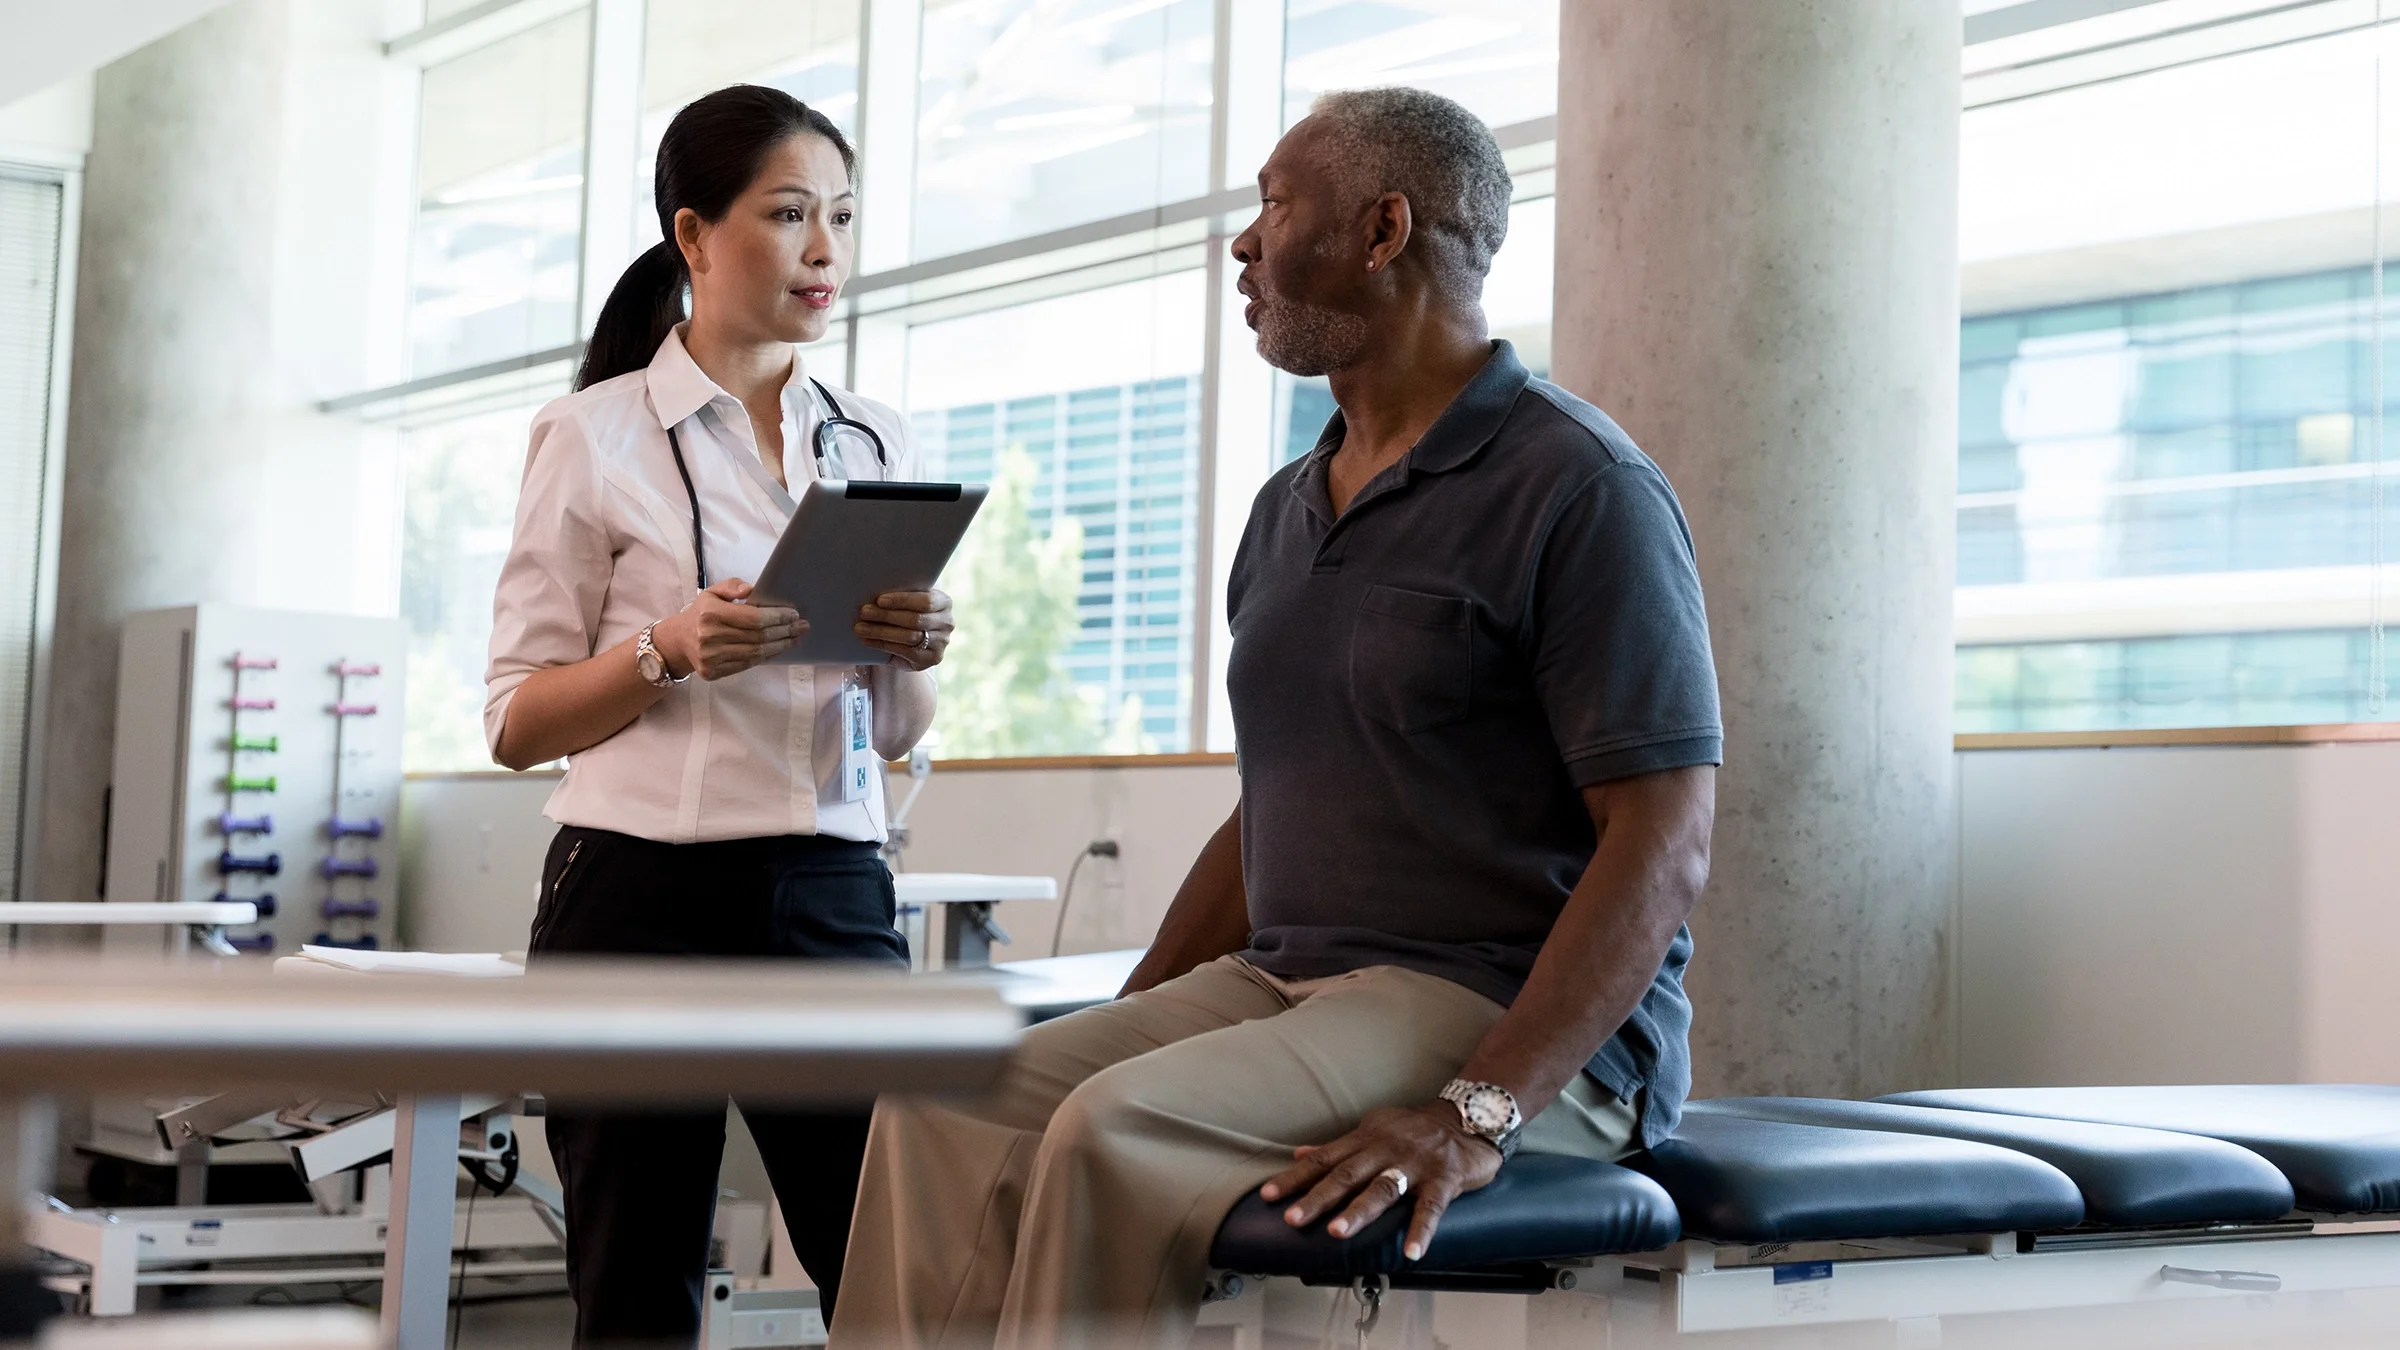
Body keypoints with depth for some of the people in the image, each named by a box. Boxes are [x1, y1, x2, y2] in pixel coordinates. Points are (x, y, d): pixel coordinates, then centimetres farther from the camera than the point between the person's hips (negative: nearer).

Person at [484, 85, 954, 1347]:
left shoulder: (877, 441, 13)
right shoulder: (595, 437, 1)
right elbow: (517, 721, 0)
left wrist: (910, 653, -6)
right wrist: (669, 650, -17)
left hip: (833, 898, 3)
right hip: (641, 901, -3)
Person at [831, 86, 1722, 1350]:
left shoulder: (1577, 487, -9)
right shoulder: (1287, 509, 19)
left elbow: (1666, 845, -15)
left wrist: (1478, 1111, -26)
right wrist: (1123, 1028, 10)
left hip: (1509, 1018, -8)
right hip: (1281, 983, 8)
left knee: (1117, 1138, -29)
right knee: (950, 1106, -14)